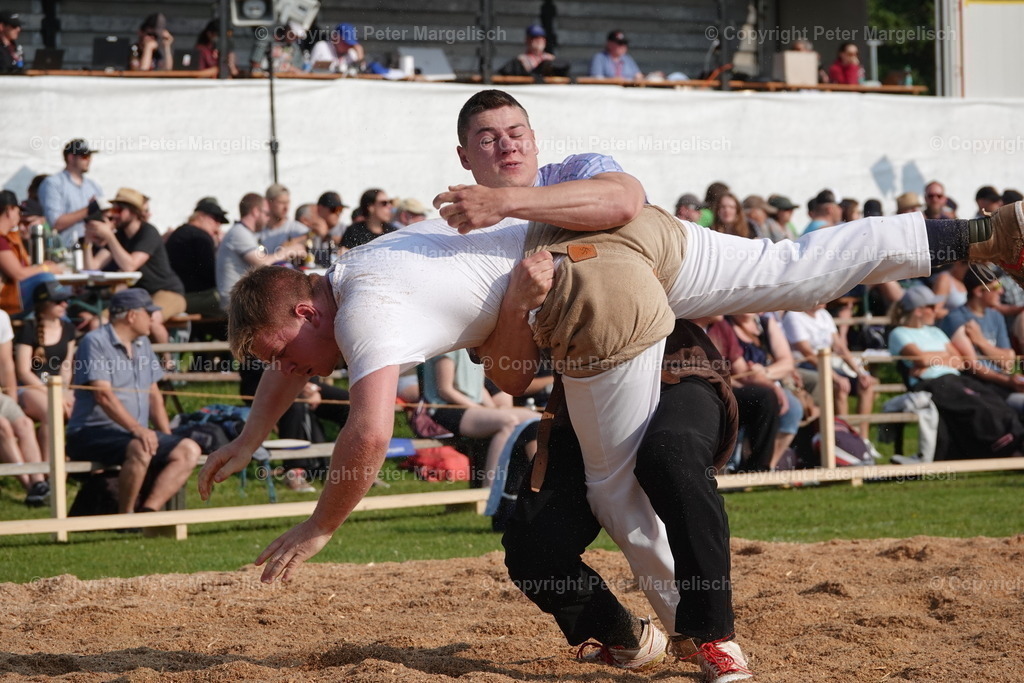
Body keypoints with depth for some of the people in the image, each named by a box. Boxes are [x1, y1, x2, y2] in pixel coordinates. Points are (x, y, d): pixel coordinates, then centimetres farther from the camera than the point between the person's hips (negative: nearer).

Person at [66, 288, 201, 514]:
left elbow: (153, 394, 20)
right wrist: (137, 429, -30)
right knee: (140, 449, -36)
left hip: (137, 434, 8)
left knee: (188, 451, -13)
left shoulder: (142, 344, 18)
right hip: (92, 434, -8)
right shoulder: (95, 343, -8)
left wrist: (167, 437, 5)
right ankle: (125, 517, -20)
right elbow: (103, 395, -19)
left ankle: (148, 510, -24)